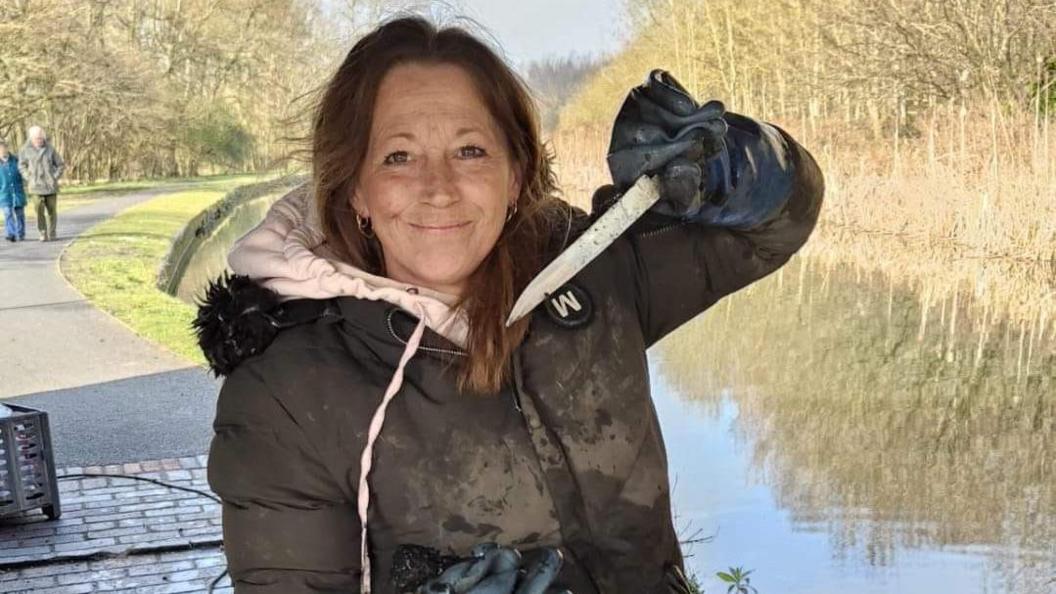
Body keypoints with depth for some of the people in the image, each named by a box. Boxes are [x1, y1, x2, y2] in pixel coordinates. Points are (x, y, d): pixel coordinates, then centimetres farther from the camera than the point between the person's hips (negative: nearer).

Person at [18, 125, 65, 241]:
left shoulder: (50, 149, -4)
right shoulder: (26, 150, -2)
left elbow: (61, 165, 6)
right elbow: (22, 165, 14)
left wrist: (55, 178, -3)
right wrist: (28, 178, 3)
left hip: (50, 186, 1)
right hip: (36, 186, -1)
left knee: (52, 210, 6)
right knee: (39, 210, -14)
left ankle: (52, 234, 19)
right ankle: (43, 234, -5)